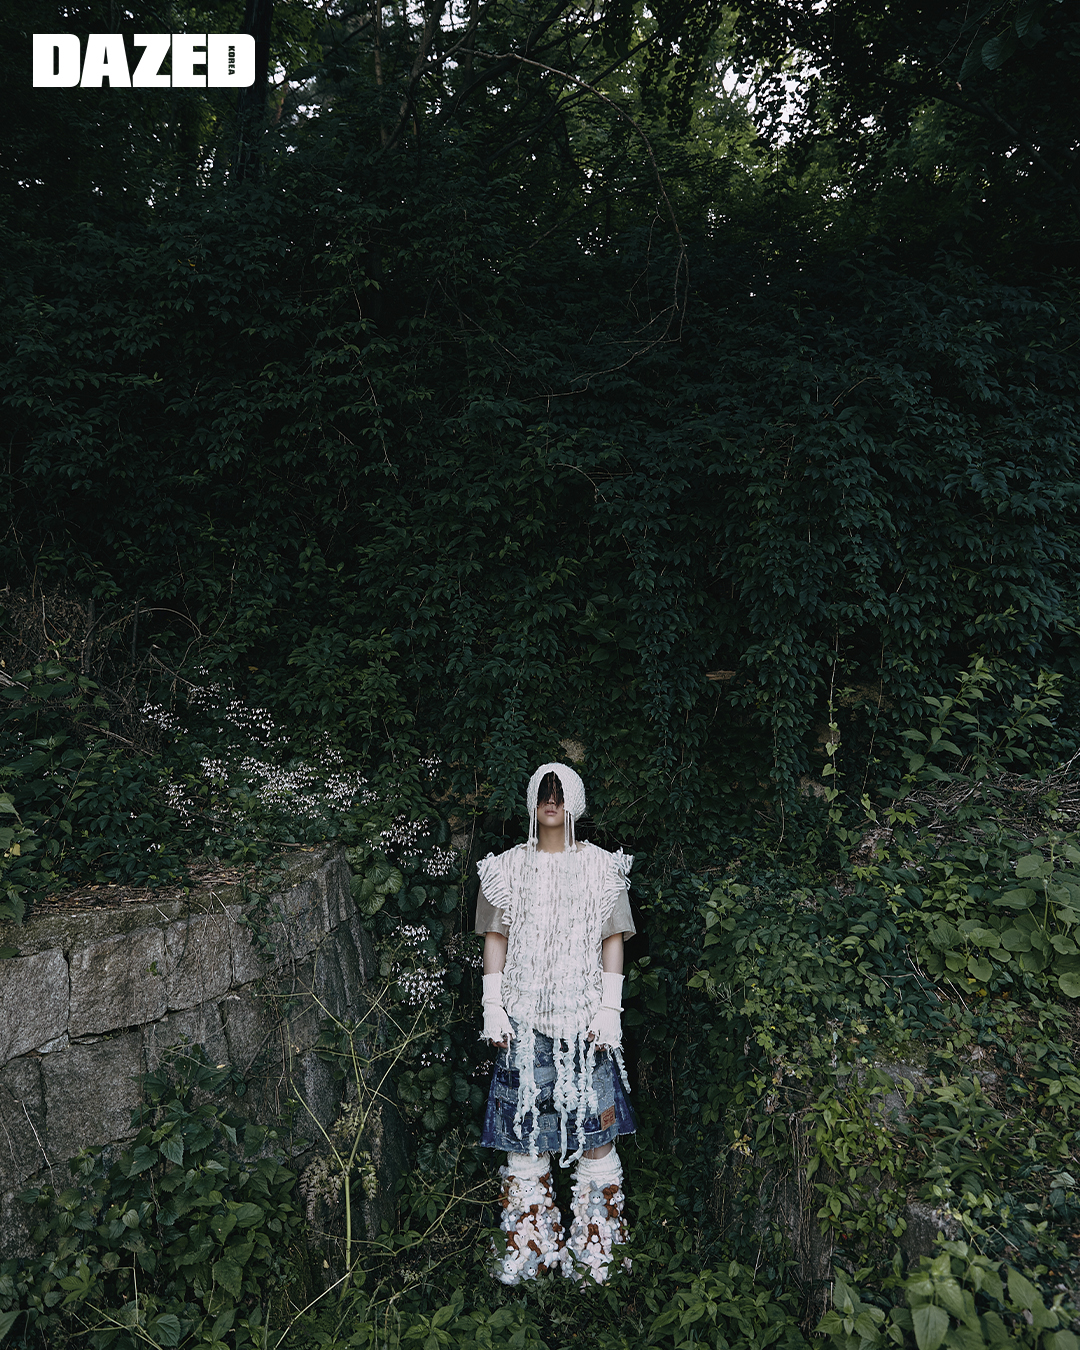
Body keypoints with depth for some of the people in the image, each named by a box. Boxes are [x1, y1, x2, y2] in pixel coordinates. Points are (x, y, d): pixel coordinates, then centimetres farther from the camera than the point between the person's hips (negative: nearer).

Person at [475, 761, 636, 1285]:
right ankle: (530, 1248, 22)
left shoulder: (602, 867, 3)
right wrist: (493, 1006, 0)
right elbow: (495, 938, 7)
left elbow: (613, 940, 3)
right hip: (524, 1017, 1)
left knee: (595, 1128, 2)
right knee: (524, 1128, 6)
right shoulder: (508, 868, 6)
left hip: (585, 1018, -1)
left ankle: (598, 1250, 18)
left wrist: (609, 1008, -3)